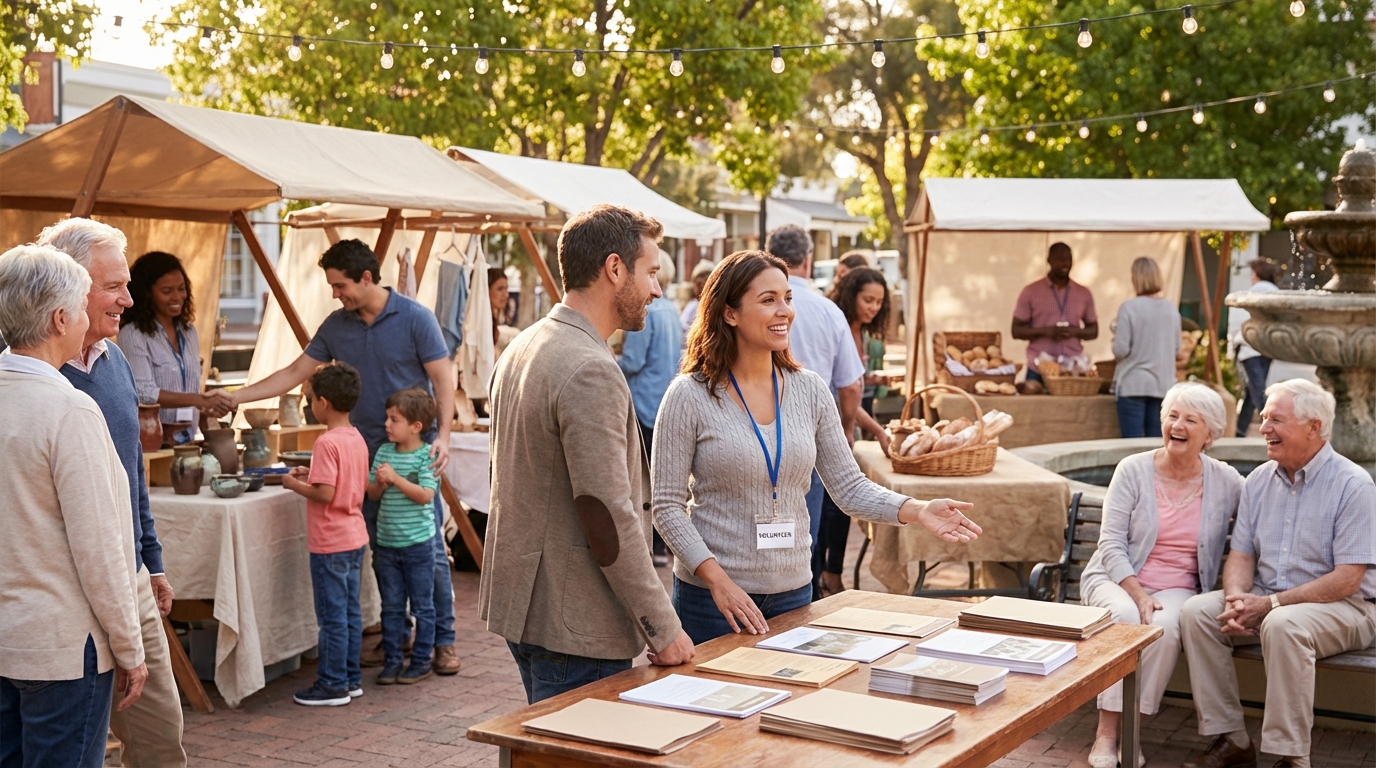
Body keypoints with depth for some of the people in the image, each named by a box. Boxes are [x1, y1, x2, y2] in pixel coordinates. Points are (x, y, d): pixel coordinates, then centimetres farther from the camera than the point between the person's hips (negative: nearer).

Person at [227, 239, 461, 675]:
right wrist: (235, 397, 4)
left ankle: (443, 640, 6)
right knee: (381, 553, 9)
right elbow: (295, 373, 10)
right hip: (366, 455, 5)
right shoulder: (336, 326, 6)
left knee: (428, 550, -3)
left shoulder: (415, 319, -8)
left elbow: (443, 379, -7)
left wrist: (443, 435, -19)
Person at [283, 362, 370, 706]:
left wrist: (295, 485, -8)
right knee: (351, 611, 14)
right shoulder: (357, 438, 7)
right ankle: (352, 678, 22)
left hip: (330, 542, -9)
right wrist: (312, 474, 14)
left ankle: (333, 684, 7)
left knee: (332, 615, 0)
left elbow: (325, 494, -24)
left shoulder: (327, 442, -19)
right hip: (355, 536, 9)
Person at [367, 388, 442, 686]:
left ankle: (421, 661, 15)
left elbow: (425, 494, -18)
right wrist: (380, 483, -13)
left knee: (421, 606, 6)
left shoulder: (427, 455, -9)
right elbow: (372, 494, 8)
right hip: (387, 543, 5)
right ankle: (391, 661, 18)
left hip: (417, 544, -5)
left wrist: (395, 478, -22)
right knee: (391, 606, 11)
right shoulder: (384, 452, 5)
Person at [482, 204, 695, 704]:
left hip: (519, 604, 10)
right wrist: (663, 628, -14)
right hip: (575, 626, -10)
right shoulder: (591, 371, -20)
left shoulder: (522, 348, 11)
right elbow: (609, 518, -23)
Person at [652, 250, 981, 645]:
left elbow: (850, 486, 3)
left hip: (792, 592, 4)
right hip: (711, 598, -4)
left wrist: (917, 510, -13)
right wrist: (718, 580, -19)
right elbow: (668, 506, -9)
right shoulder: (689, 396, -9)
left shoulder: (809, 390, 2)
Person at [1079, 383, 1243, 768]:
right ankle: (1107, 731, -27)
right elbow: (1111, 544, -5)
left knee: (1166, 626, -33)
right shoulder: (1133, 470, -3)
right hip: (1117, 580, -1)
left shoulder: (1226, 482, 2)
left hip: (1178, 588, 1)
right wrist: (1137, 594, -19)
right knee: (1125, 616, -35)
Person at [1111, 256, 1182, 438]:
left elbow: (1120, 350, -13)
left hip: (1133, 384, -5)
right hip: (1163, 384, 5)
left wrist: (1116, 336, 7)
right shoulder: (1171, 309, 3)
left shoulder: (1129, 307, -12)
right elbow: (1176, 348, 12)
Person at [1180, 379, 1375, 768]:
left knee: (1283, 624, -37)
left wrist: (1271, 603, -22)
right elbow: (1242, 554, 7)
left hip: (1343, 607, -6)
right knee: (1196, 611, -16)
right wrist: (1237, 597, -16)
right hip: (1265, 600, 6)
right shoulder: (1259, 480, 7)